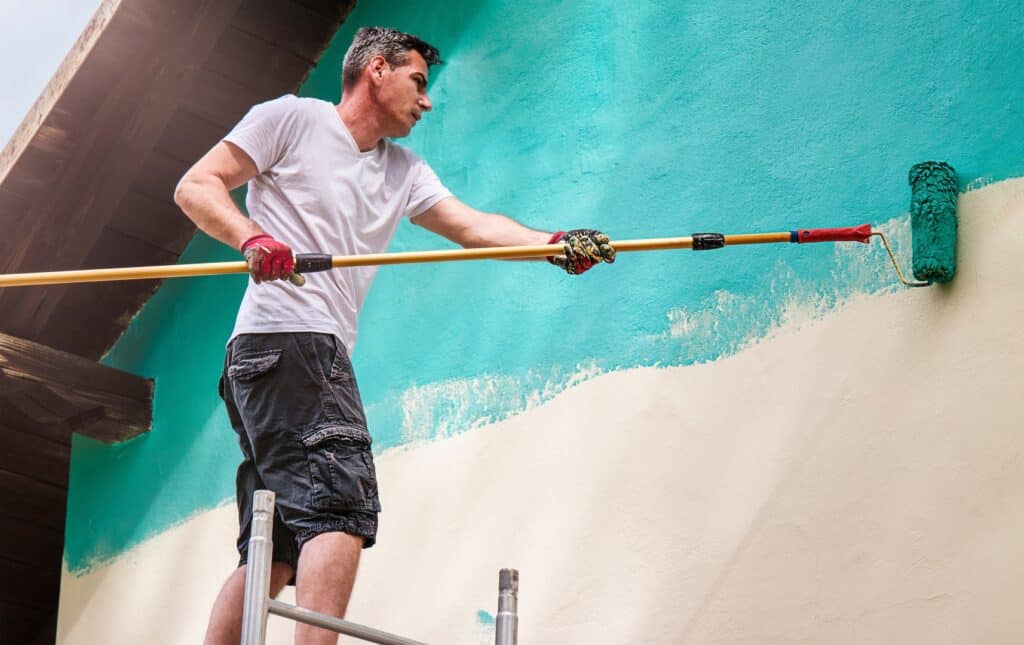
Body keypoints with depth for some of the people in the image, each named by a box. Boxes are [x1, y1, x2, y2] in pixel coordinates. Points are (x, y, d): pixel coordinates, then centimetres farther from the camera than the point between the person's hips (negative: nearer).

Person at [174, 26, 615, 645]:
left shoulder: (405, 172, 25)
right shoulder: (292, 118, 5)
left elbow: (477, 226, 12)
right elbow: (196, 186, 0)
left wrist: (554, 243, -5)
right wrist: (252, 237, -20)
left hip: (327, 357, 9)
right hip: (285, 338, -9)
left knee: (276, 552, 4)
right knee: (342, 504, -22)